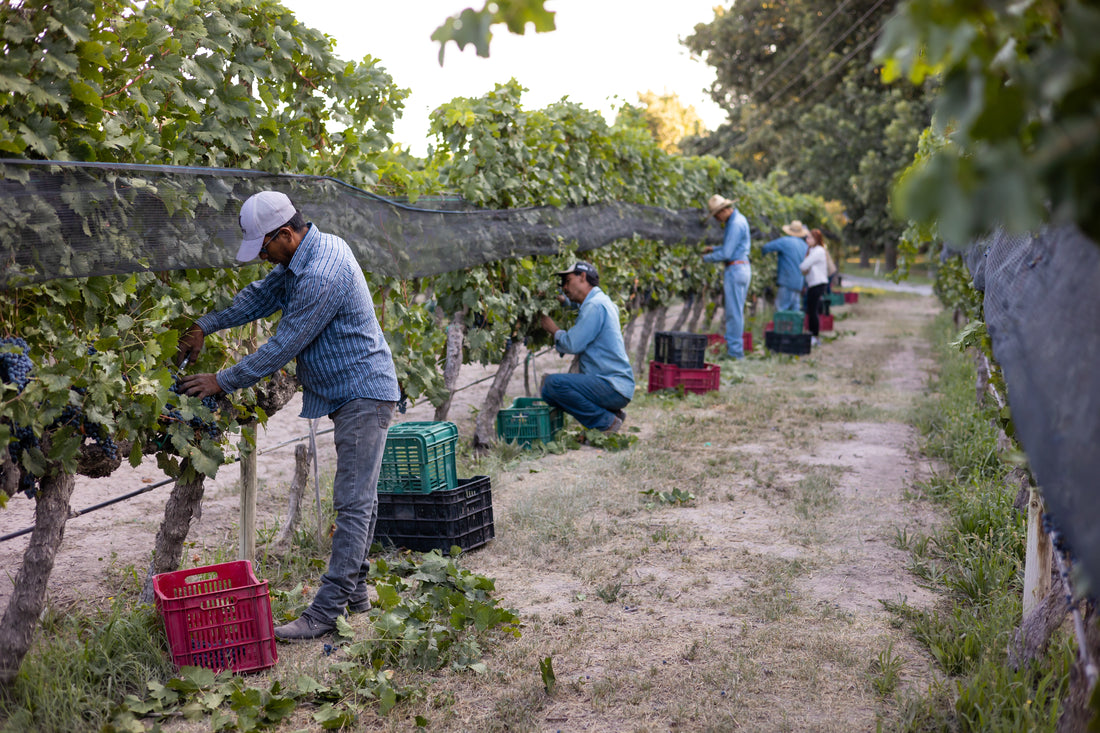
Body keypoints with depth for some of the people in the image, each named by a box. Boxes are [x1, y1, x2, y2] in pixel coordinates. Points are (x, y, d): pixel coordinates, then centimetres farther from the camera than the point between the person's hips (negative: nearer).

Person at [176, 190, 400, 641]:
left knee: (353, 502, -10)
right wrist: (206, 326, 10)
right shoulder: (313, 249, 8)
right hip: (354, 392, 11)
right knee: (358, 498, 15)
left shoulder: (320, 277, -25)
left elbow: (283, 347, -21)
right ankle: (354, 592, 25)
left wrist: (221, 381, -12)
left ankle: (326, 612, -10)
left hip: (362, 394, -11)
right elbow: (262, 295, 18)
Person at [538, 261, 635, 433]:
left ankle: (607, 421, -11)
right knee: (548, 392, 11)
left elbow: (573, 345, -18)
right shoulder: (601, 302, 19)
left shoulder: (595, 306, -13)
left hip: (613, 388, -10)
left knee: (554, 383, -24)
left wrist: (553, 329, 1)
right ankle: (612, 414, 8)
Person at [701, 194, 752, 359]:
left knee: (734, 311, -6)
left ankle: (735, 350, -3)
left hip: (736, 269, -10)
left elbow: (726, 254, -20)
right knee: (733, 311, 13)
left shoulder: (736, 224, -17)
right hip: (740, 269, 10)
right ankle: (733, 345, 18)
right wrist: (713, 249, 15)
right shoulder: (739, 219, 15)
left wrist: (707, 258, -5)